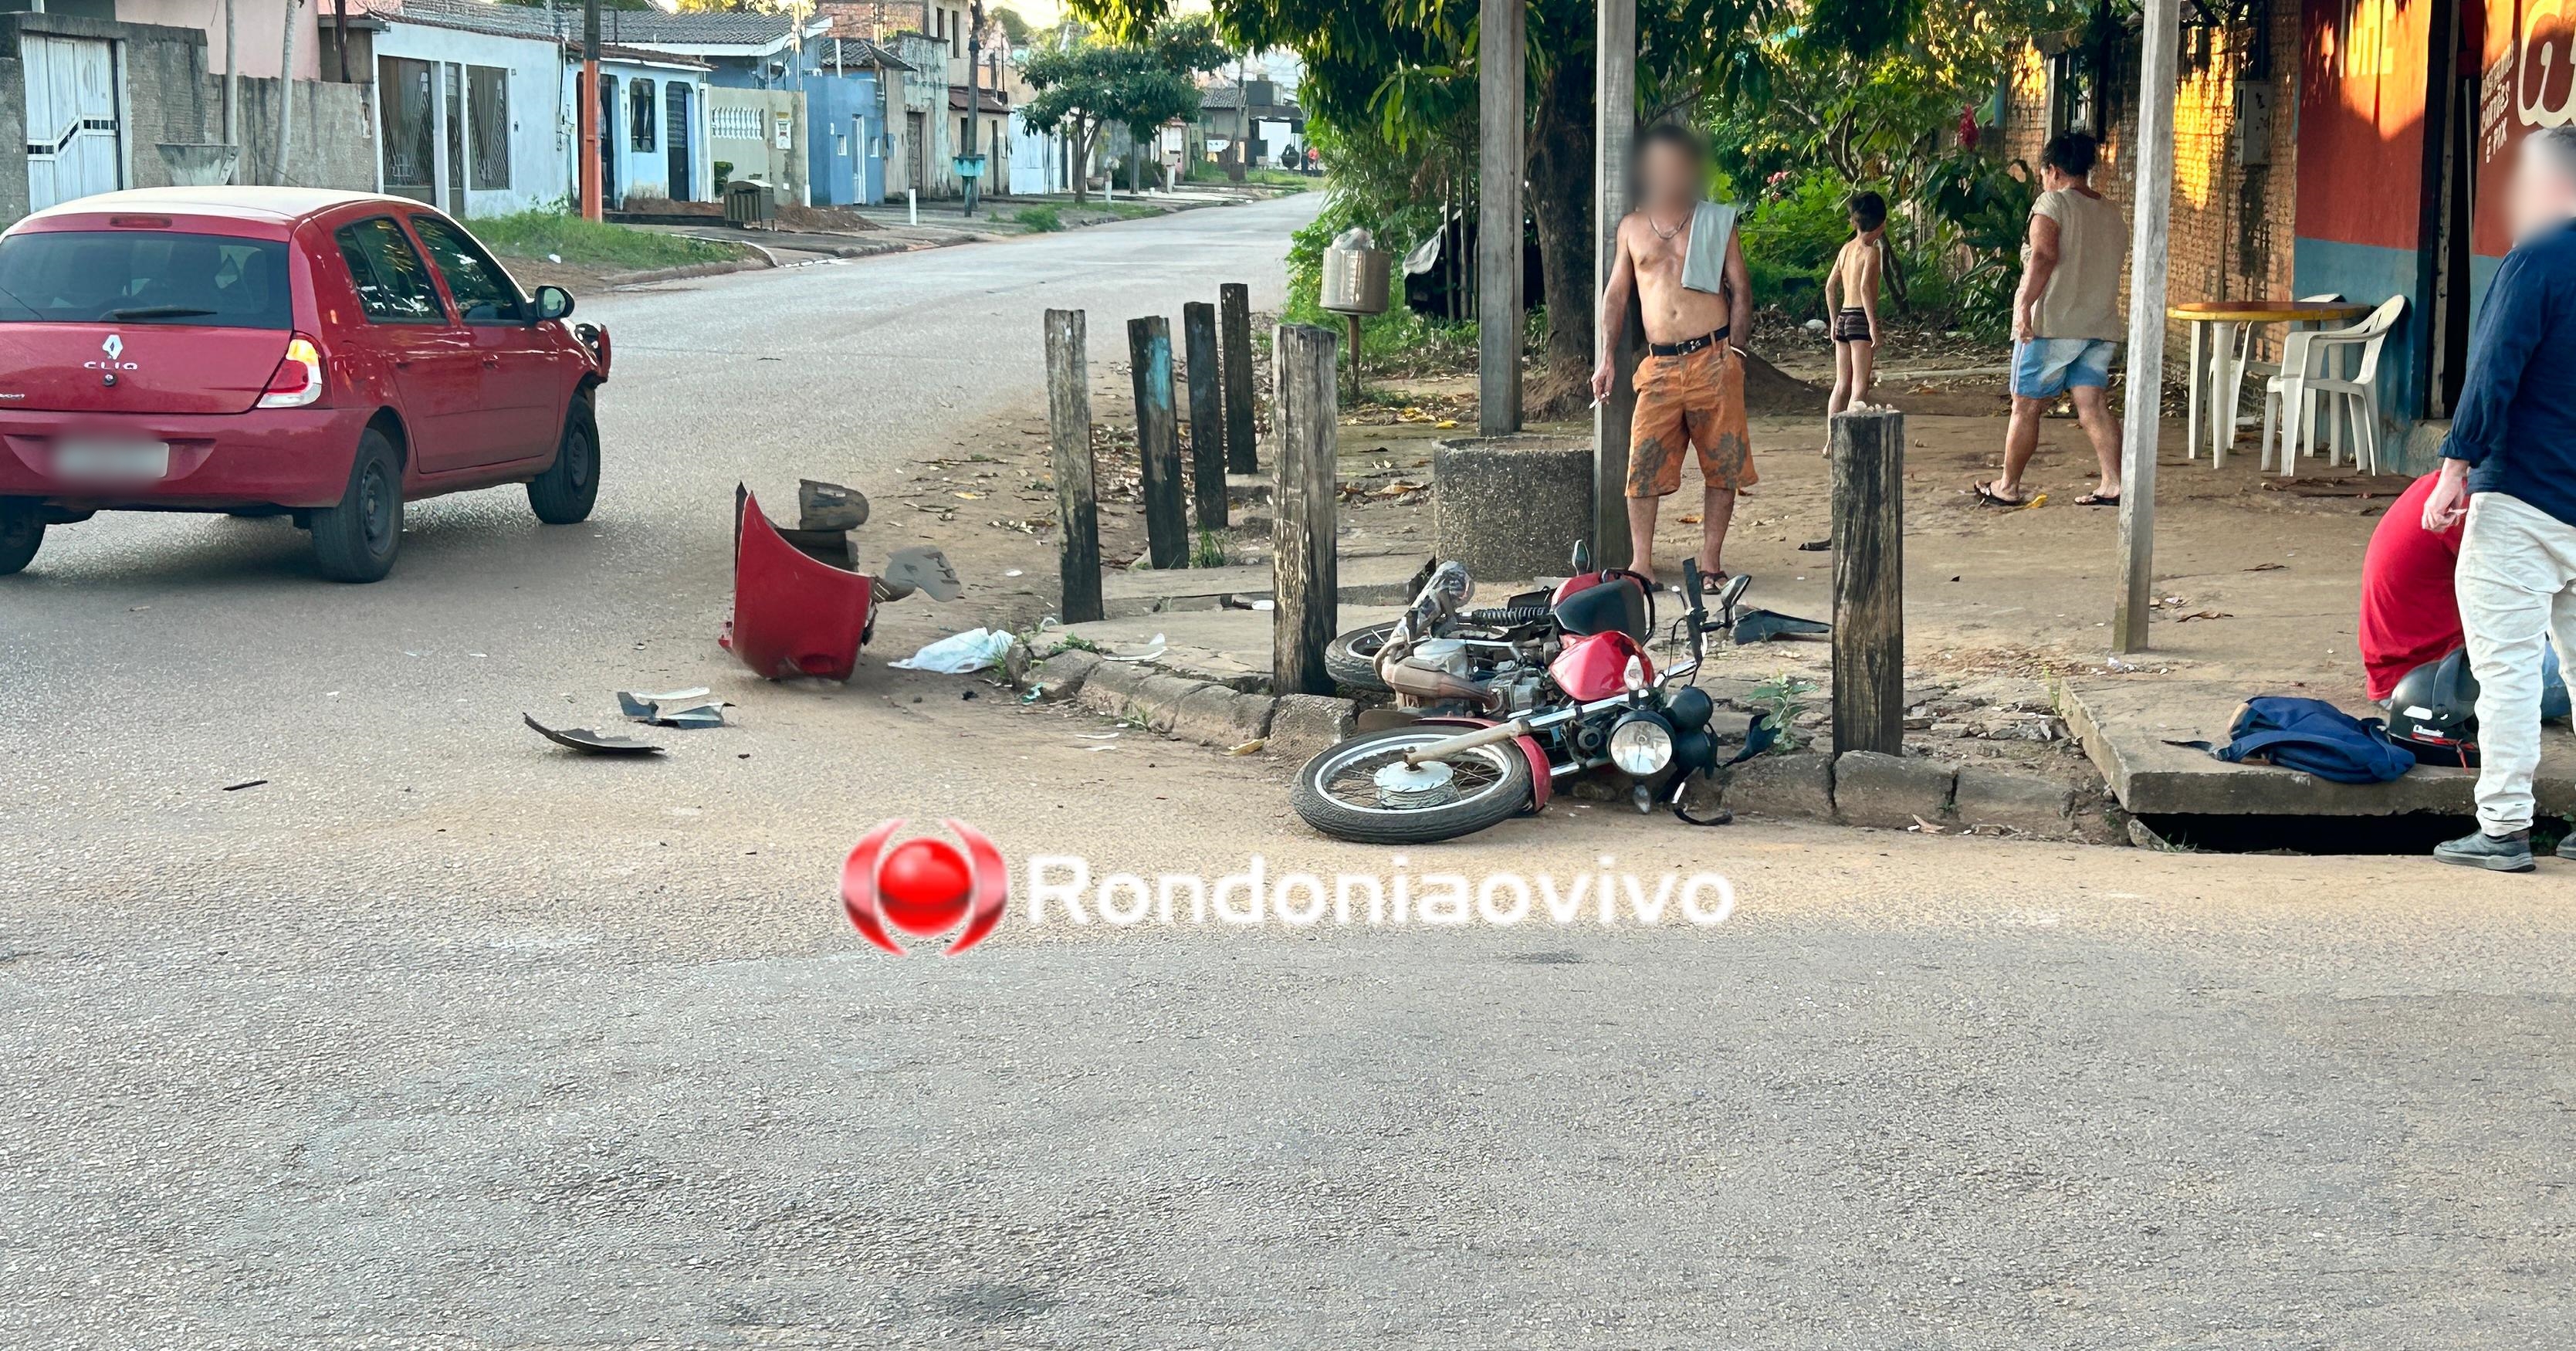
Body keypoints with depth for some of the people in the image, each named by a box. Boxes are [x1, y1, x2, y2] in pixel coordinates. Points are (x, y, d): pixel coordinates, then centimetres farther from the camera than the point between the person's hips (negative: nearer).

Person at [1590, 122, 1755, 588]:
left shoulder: (1716, 221, 9)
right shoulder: (1632, 227, 14)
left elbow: (1740, 289, 10)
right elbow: (1616, 295, 18)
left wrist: (1731, 348, -1)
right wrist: (1607, 358, 8)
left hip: (1713, 361, -1)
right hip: (1659, 365, 1)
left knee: (1721, 462, 0)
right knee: (1644, 462, -8)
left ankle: (1711, 560, 9)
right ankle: (1641, 563, -4)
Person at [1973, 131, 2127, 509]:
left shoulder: (2053, 203, -7)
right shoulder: (2113, 216, 15)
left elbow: (2044, 256, -22)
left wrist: (2024, 305, -27)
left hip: (2052, 324, -7)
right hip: (2101, 327, 7)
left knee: (2026, 407, 3)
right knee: (2093, 406, 3)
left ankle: (2009, 487, 11)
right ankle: (2114, 483, -8)